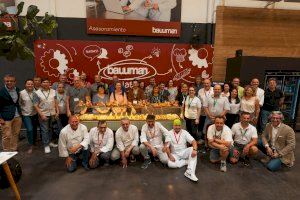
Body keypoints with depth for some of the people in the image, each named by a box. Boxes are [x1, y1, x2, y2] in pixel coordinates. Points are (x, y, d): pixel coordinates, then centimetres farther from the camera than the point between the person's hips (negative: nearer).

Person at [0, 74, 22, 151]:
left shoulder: (17, 89, 5)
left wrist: (20, 113, 11)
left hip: (17, 116, 5)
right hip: (6, 117, -5)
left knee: (16, 134, 13)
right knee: (7, 136, 3)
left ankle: (14, 150, 27)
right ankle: (6, 152, 19)